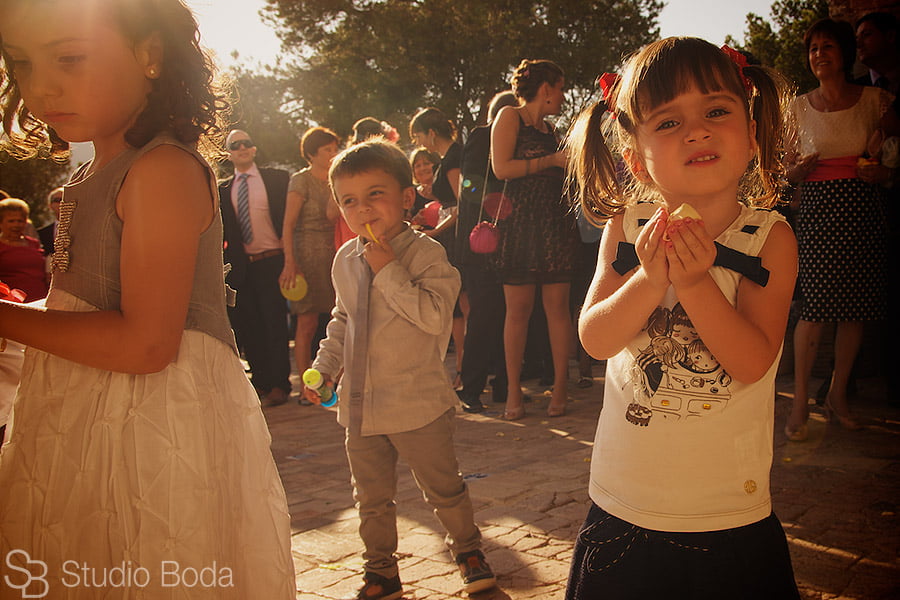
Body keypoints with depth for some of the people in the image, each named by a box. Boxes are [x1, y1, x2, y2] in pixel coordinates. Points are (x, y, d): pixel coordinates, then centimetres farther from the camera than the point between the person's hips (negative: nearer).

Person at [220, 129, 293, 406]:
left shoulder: (278, 179, 3)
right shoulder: (223, 190, 11)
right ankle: (260, 380, 23)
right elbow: (223, 231, 10)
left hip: (272, 262, -3)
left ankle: (279, 384, 10)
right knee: (247, 326, 8)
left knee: (275, 323, -1)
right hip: (242, 266, 3)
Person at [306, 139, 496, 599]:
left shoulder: (425, 253, -13)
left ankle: (467, 550, 37)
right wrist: (324, 366, 9)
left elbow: (434, 315, -25)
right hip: (360, 405, 5)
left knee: (443, 488, 11)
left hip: (417, 404, -5)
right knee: (371, 498, 16)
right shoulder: (345, 261, 5)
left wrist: (389, 271, -26)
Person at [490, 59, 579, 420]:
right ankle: (514, 389, 5)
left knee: (557, 305, 0)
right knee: (518, 307, -3)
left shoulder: (549, 128, 22)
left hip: (556, 221, 5)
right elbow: (502, 168, -10)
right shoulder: (510, 117, 3)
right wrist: (552, 160, -8)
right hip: (520, 222, -5)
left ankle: (560, 385, 5)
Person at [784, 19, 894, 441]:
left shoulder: (875, 101, 8)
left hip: (864, 214, 1)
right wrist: (801, 168, -9)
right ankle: (800, 401, -2)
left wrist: (880, 172, -8)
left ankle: (838, 394, 18)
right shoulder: (799, 108, 8)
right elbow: (789, 174, 12)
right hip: (818, 212, -1)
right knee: (814, 309, -9)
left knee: (855, 309, 3)